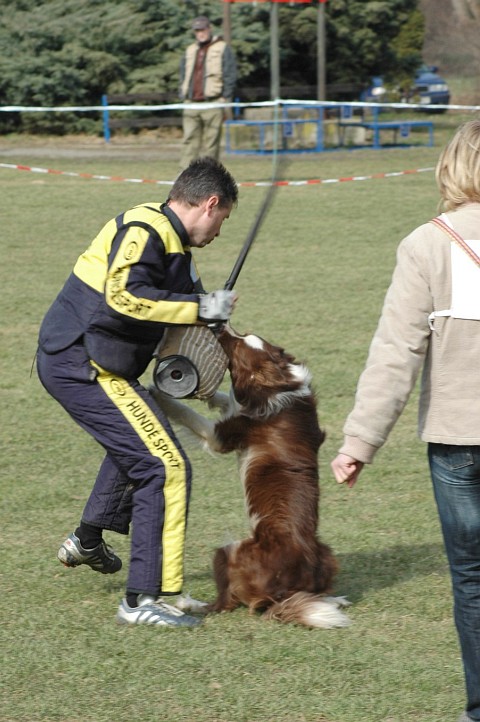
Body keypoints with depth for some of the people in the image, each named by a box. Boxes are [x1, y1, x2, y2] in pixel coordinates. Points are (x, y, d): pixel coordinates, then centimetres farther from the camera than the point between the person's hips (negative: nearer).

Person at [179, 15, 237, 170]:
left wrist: (225, 99, -9)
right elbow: (183, 76, 22)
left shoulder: (222, 49, 2)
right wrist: (183, 97, 12)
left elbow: (230, 76, -2)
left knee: (210, 143, -4)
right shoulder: (190, 51, 19)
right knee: (189, 141, -4)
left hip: (212, 104, -4)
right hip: (191, 104, 4)